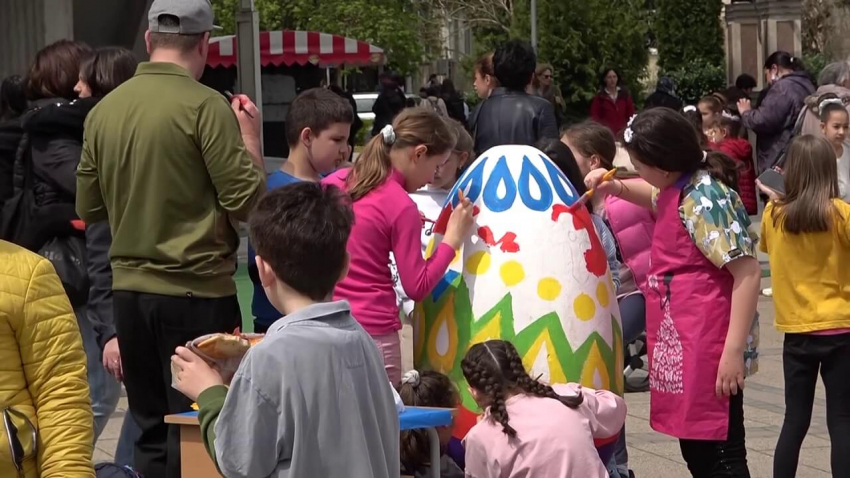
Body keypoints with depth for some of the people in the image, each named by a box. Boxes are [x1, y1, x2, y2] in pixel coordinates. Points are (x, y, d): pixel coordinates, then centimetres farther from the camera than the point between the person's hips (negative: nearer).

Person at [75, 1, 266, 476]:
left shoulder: (103, 110, 3)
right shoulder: (205, 105, -12)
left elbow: (89, 208, 12)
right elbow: (248, 201, -12)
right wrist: (251, 138, 3)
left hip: (129, 289, 5)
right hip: (197, 292, -5)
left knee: (151, 428, 13)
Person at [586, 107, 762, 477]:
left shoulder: (706, 200, -18)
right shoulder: (677, 190, 10)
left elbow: (748, 273, -22)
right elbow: (654, 198, 36)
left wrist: (734, 350, -25)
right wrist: (615, 187, 16)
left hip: (708, 349, -10)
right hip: (684, 346, 10)